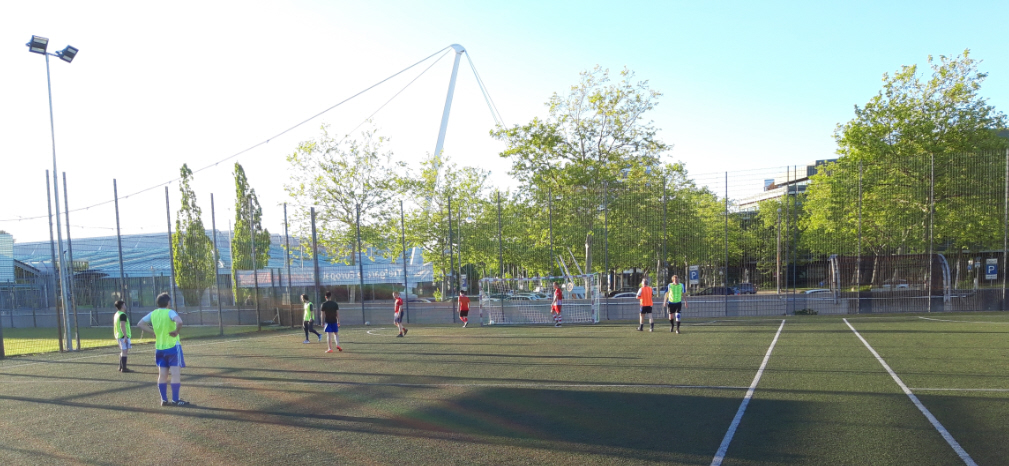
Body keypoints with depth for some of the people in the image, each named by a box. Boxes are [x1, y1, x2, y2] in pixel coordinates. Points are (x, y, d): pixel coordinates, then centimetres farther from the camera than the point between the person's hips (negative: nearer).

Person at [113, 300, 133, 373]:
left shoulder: (116, 315, 15)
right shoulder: (123, 315, -16)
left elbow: (114, 326, 21)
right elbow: (122, 326, -24)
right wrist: (125, 336, -25)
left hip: (118, 336, 10)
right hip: (123, 336, -10)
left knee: (122, 351, 18)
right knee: (125, 351, -8)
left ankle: (121, 367, 23)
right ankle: (123, 368, -10)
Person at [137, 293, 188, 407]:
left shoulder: (153, 314, 4)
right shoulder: (170, 312, -14)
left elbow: (140, 324, 11)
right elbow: (179, 322, -33)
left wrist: (153, 331, 7)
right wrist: (176, 331, -17)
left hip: (159, 348, 6)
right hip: (173, 347, -6)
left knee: (162, 375, 11)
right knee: (176, 374, -2)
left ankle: (164, 400, 15)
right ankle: (175, 400, -1)